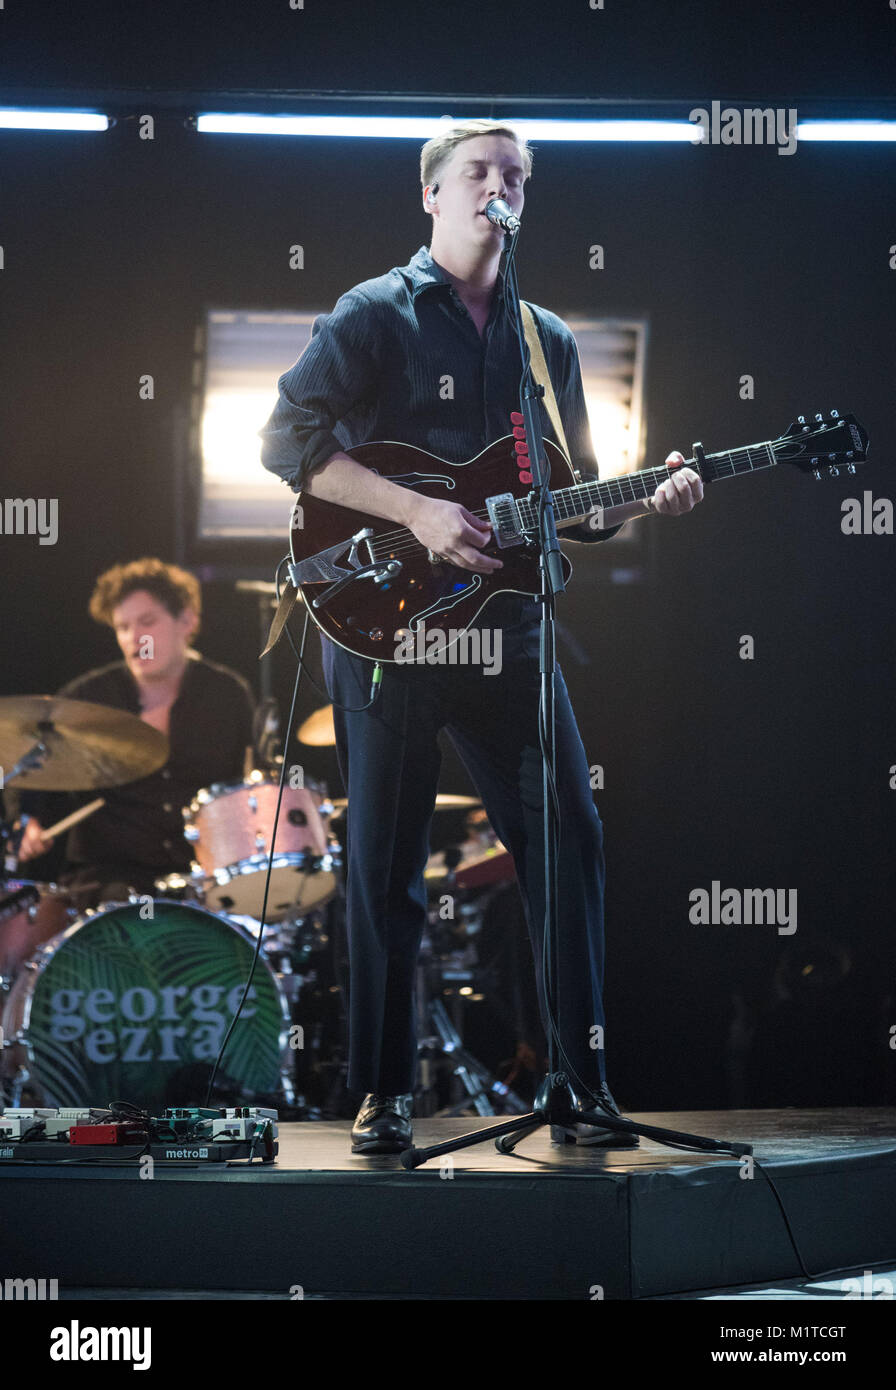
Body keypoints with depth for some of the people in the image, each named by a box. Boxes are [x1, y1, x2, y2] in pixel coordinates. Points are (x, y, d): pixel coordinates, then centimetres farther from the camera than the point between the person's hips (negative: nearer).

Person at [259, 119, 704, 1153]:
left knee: (567, 834, -4)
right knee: (385, 861, 0)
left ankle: (584, 1076, 3)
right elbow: (287, 438, -10)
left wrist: (647, 500, -2)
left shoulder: (548, 340, 16)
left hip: (506, 627, 4)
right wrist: (417, 514, -17)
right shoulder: (375, 316, 0)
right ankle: (383, 1092, 9)